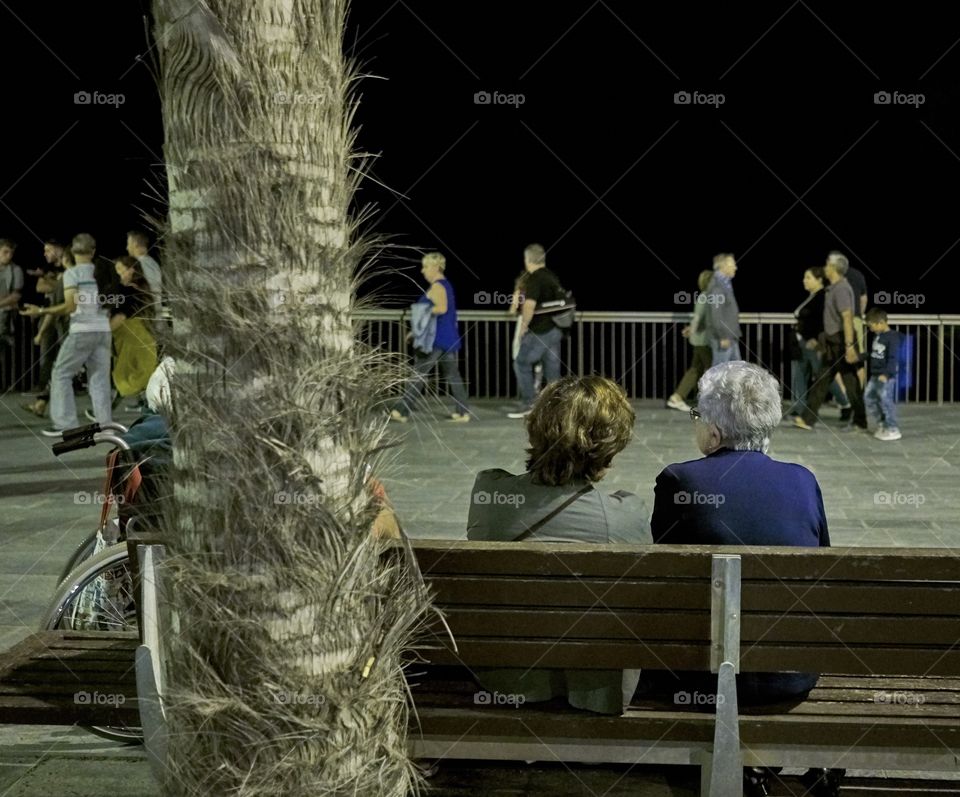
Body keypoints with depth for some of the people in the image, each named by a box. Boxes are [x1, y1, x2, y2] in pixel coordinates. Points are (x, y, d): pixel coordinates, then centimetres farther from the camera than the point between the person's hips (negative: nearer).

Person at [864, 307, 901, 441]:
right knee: (869, 398, 10)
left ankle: (893, 429, -3)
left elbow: (893, 358, -20)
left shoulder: (892, 337, -14)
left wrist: (886, 374, -28)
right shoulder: (877, 336, 13)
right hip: (875, 374, 9)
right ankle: (882, 423, 22)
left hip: (887, 376, -9)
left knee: (885, 399, -11)